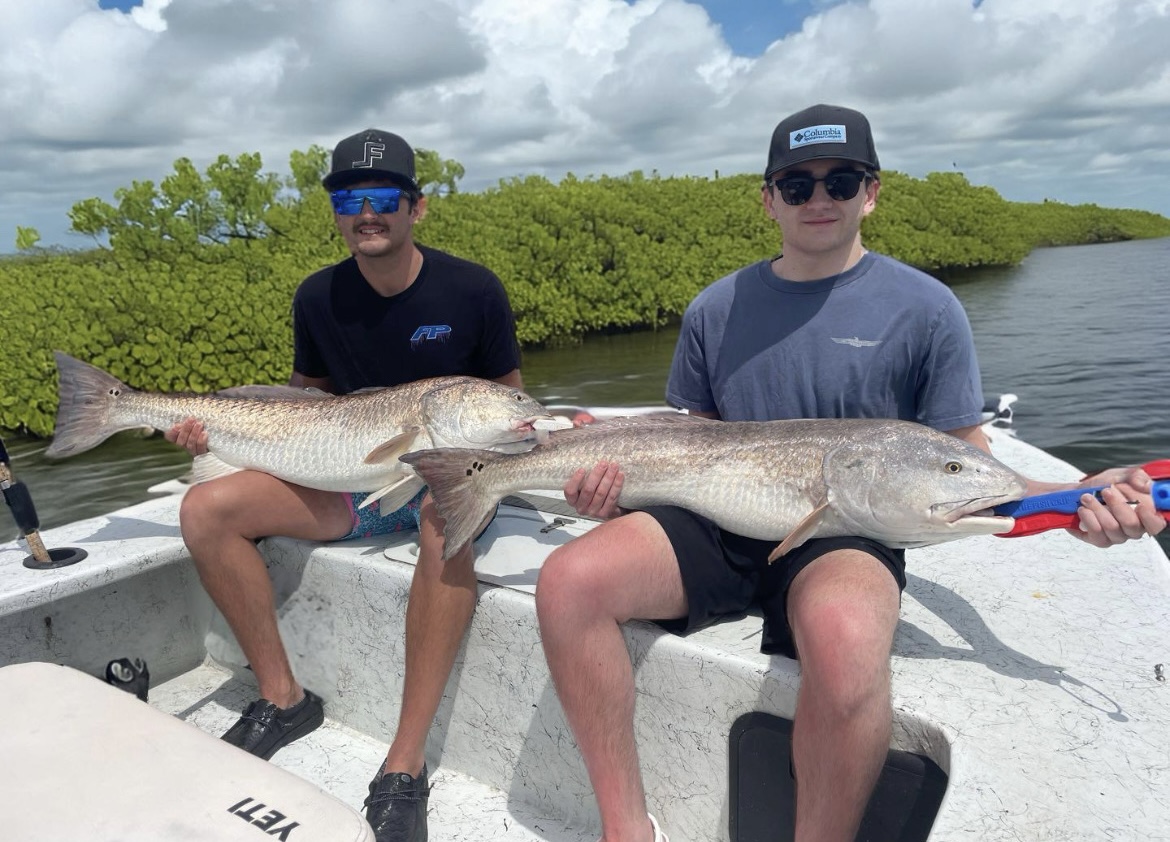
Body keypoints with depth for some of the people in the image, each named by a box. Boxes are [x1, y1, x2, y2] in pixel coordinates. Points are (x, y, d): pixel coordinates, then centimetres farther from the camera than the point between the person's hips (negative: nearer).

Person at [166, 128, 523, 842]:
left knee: (449, 518, -40)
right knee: (206, 509, -14)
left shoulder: (473, 290, -9)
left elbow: (507, 399, 2)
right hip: (352, 476, 4)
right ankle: (283, 697, 0)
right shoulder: (320, 298, 1)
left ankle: (405, 766, -31)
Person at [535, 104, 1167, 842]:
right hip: (721, 525, 4)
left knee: (845, 639, -39)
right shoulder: (717, 309, 10)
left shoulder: (923, 308, 1)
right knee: (569, 581, -22)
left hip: (847, 536, -3)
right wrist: (617, 473, -4)